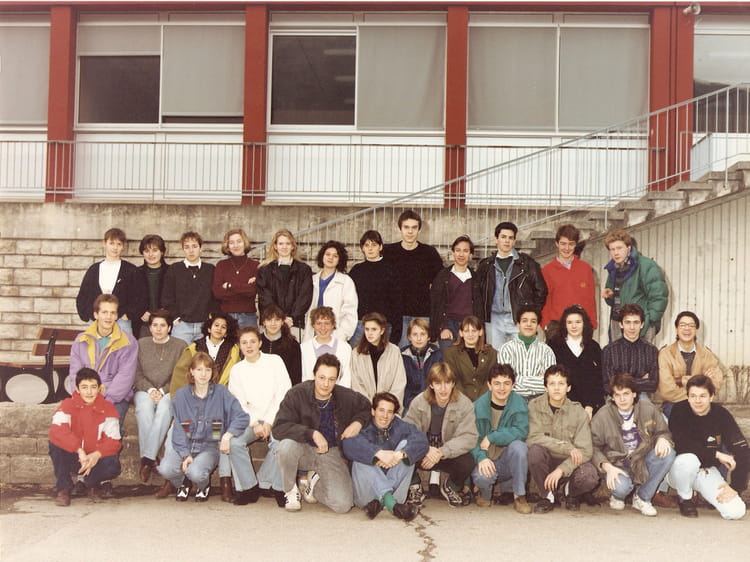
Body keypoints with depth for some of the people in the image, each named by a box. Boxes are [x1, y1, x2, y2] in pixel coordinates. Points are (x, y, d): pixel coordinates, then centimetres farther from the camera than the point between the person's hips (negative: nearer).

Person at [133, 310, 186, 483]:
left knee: (164, 408, -35)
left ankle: (147, 458, -37)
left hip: (170, 392, -1)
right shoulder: (141, 344, 13)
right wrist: (150, 390, -9)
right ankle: (150, 459, -35)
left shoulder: (180, 346, 7)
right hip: (144, 390, 1)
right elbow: (137, 374, 8)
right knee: (144, 407, -33)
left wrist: (162, 391, -10)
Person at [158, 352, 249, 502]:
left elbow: (242, 417, -6)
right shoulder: (181, 395, 5)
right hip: (184, 446, 2)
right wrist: (185, 454, -13)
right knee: (166, 469, -27)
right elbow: (178, 428, 0)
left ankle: (204, 485, 9)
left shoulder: (221, 392, 1)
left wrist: (227, 435, -22)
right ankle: (183, 483, 10)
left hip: (209, 446, -2)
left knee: (196, 473, -31)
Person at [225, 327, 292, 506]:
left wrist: (269, 422, -10)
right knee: (233, 442, -28)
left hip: (274, 417, -2)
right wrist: (254, 424, -11)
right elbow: (237, 403, 5)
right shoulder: (236, 370, 13)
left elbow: (284, 393, -1)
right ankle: (248, 487, -13)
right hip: (249, 420, 2)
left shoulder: (274, 361, 6)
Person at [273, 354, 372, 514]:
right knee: (286, 445, -38)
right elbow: (279, 428, -22)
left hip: (331, 454, 2)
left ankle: (315, 484, 22)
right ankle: (290, 491, -7)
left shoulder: (347, 397, -4)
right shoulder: (297, 394, -14)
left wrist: (358, 422, -4)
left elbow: (367, 407, 18)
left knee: (343, 505, -14)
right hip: (304, 449, -2)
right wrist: (312, 434, -30)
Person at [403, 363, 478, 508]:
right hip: (422, 455, 0)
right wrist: (426, 450, -33)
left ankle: (450, 487, 6)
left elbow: (468, 437, -19)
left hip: (449, 456, 0)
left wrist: (441, 452, -31)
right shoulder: (419, 402, -8)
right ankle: (415, 486, 4)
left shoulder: (464, 404, -10)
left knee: (467, 462, -32)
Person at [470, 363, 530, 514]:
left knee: (518, 445, -30)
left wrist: (491, 437, -24)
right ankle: (485, 494, 7)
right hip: (487, 462, -1)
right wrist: (481, 457, -31)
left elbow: (522, 431, -20)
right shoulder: (477, 407, -6)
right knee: (481, 477, -34)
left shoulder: (519, 404, -4)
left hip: (509, 462, 1)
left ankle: (519, 496, -12)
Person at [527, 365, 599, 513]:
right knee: (535, 450, -33)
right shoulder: (535, 406, -7)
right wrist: (568, 447, -23)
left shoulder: (579, 413, -6)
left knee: (590, 476, -31)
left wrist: (561, 469, -26)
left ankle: (568, 490, 8)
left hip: (570, 463, 0)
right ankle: (550, 494, -6)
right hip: (546, 462, 0)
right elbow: (533, 438, -18)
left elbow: (586, 451, -12)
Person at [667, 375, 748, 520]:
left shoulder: (721, 414, -10)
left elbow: (742, 451, -13)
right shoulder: (679, 411, -14)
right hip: (680, 470, -2)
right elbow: (682, 446, -23)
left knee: (736, 512, -17)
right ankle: (685, 499, -6)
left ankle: (703, 493, 16)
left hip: (707, 471, 2)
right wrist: (716, 454, -23)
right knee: (689, 459, -38)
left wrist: (736, 487, -18)